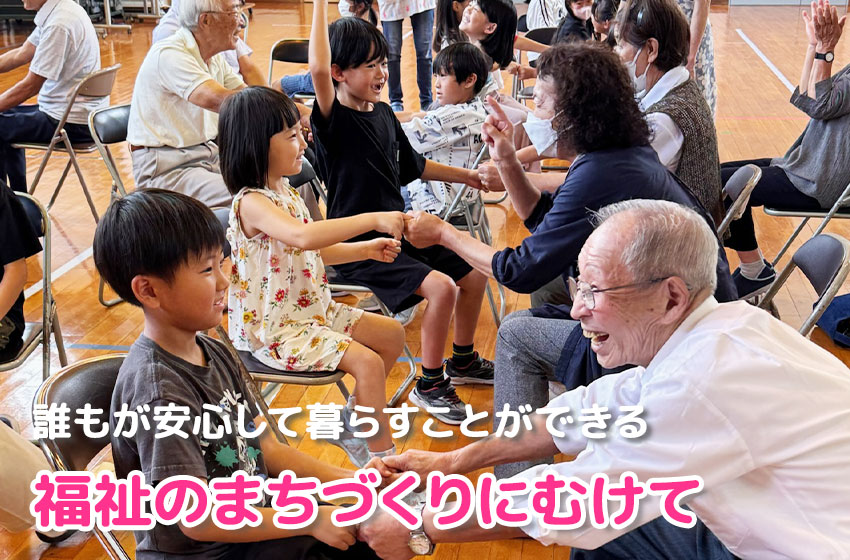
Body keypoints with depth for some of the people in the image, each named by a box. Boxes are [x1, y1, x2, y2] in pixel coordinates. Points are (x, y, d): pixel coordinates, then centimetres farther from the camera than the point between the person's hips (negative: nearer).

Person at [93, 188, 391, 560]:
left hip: (254, 523, 8)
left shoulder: (214, 354, 1)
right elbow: (198, 519, -26)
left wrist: (345, 479, -3)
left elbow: (264, 447, 7)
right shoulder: (159, 392, -26)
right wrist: (312, 520, -20)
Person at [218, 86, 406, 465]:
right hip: (273, 330, -10)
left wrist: (367, 249, 5)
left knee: (392, 334, 14)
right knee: (367, 361, -21)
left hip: (312, 308, 10)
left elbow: (315, 251, 19)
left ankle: (352, 420, 24)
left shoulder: (284, 191, 7)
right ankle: (383, 458, -6)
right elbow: (303, 237, -44)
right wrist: (373, 219, -41)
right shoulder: (251, 203, -24)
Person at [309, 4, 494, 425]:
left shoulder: (383, 114, 8)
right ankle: (429, 385, -3)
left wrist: (467, 176, 22)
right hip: (358, 248, -8)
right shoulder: (334, 119, -15)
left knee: (474, 273, 9)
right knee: (440, 287, -23)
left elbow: (412, 166, 23)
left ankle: (462, 360, 31)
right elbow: (318, 68, -37)